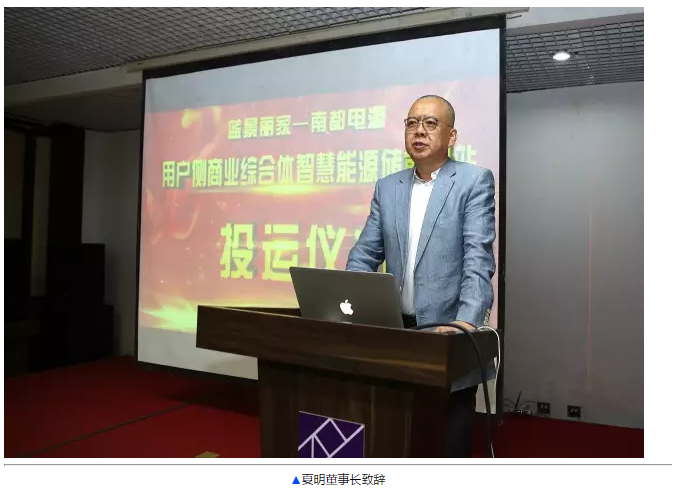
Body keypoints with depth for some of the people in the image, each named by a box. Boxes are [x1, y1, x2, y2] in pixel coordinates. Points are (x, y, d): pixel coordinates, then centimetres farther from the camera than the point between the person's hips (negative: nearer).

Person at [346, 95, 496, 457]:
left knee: (449, 445, 7)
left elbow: (478, 258, -13)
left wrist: (466, 323, -26)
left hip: (449, 332, -4)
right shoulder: (387, 187, 11)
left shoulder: (474, 180, -3)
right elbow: (364, 256, 8)